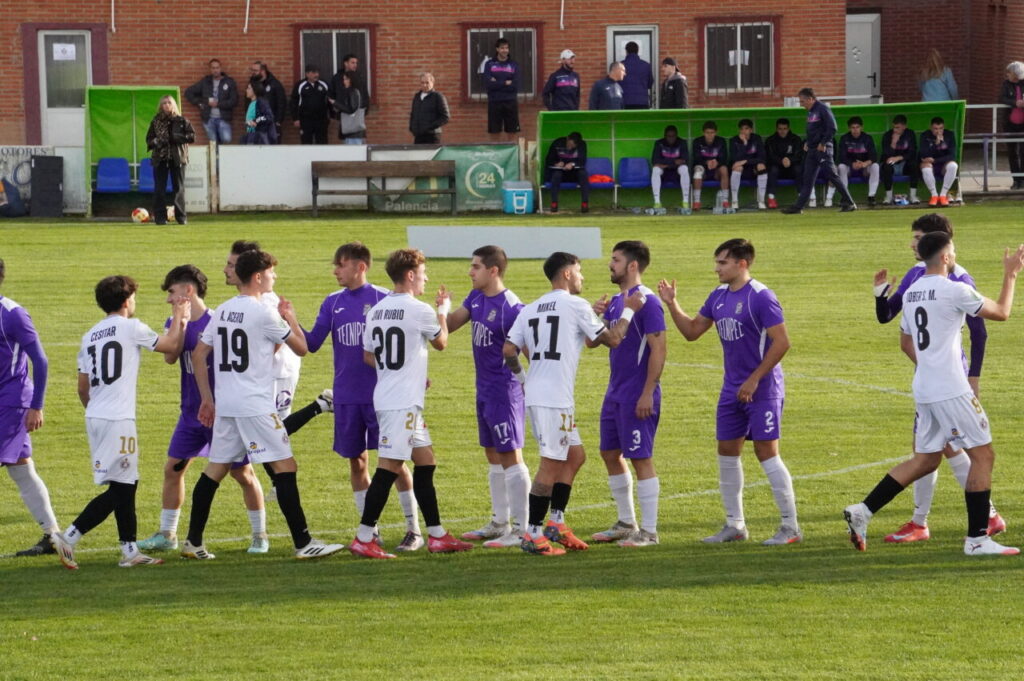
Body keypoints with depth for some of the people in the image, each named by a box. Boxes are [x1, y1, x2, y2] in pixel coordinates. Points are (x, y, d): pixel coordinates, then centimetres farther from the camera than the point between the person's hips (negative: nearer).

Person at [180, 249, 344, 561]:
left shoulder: (222, 311, 11)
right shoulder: (263, 313, -11)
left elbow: (198, 355, 13)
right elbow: (301, 347, -3)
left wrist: (207, 398, 19)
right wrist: (290, 317, 13)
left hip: (225, 404, 8)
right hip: (256, 405, -8)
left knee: (216, 469, 13)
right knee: (285, 466, -5)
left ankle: (193, 542, 15)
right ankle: (303, 544, -8)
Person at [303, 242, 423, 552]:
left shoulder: (383, 299, -6)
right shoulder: (333, 303, 6)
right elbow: (312, 343, 3)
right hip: (346, 397, 5)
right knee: (356, 462, 9)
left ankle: (414, 529, 5)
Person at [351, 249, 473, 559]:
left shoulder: (376, 310, 10)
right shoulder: (419, 310, -12)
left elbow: (369, 356, 15)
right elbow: (441, 343, 5)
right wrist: (444, 312, 24)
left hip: (385, 398, 9)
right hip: (404, 402, -9)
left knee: (425, 462, 14)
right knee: (389, 467, -8)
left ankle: (437, 535, 18)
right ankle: (363, 539, -9)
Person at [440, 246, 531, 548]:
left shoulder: (510, 308, -20)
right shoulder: (476, 298, 8)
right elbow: (448, 326, 13)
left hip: (505, 393, -9)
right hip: (484, 391, 9)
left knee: (510, 457, -6)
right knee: (493, 457, 16)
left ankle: (521, 530, -2)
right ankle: (500, 523, 27)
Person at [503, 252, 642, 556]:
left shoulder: (530, 310, 14)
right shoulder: (575, 305, -6)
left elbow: (509, 350, 7)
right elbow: (612, 339, -1)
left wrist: (522, 377, 22)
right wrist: (629, 311, 12)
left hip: (535, 394, 8)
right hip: (554, 399, -8)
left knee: (575, 455, 18)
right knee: (551, 465, -5)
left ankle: (556, 523, 18)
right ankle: (533, 535, -5)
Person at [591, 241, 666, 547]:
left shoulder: (647, 301, -15)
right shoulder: (615, 301, 13)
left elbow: (659, 349, -19)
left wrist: (648, 393, -21)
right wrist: (595, 318, -3)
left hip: (637, 395, -9)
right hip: (615, 392, 9)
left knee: (640, 459, -5)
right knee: (610, 454, 14)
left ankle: (649, 531, 0)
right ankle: (626, 523, 25)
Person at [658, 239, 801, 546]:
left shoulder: (760, 297, -16)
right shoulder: (719, 296, 9)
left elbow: (781, 342, -19)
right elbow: (692, 331, 18)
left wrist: (754, 380, -18)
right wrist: (672, 304, 4)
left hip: (762, 390, -8)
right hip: (732, 389, 8)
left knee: (766, 451, -8)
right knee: (727, 451, 9)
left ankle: (791, 527, -1)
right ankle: (734, 525, 20)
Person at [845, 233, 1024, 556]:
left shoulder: (911, 293, 11)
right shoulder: (954, 291, -13)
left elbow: (906, 342, 22)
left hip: (924, 390, 8)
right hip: (951, 392, -8)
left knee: (925, 460, 16)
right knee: (982, 454, 0)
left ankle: (863, 511, 8)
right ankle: (977, 539, 0)